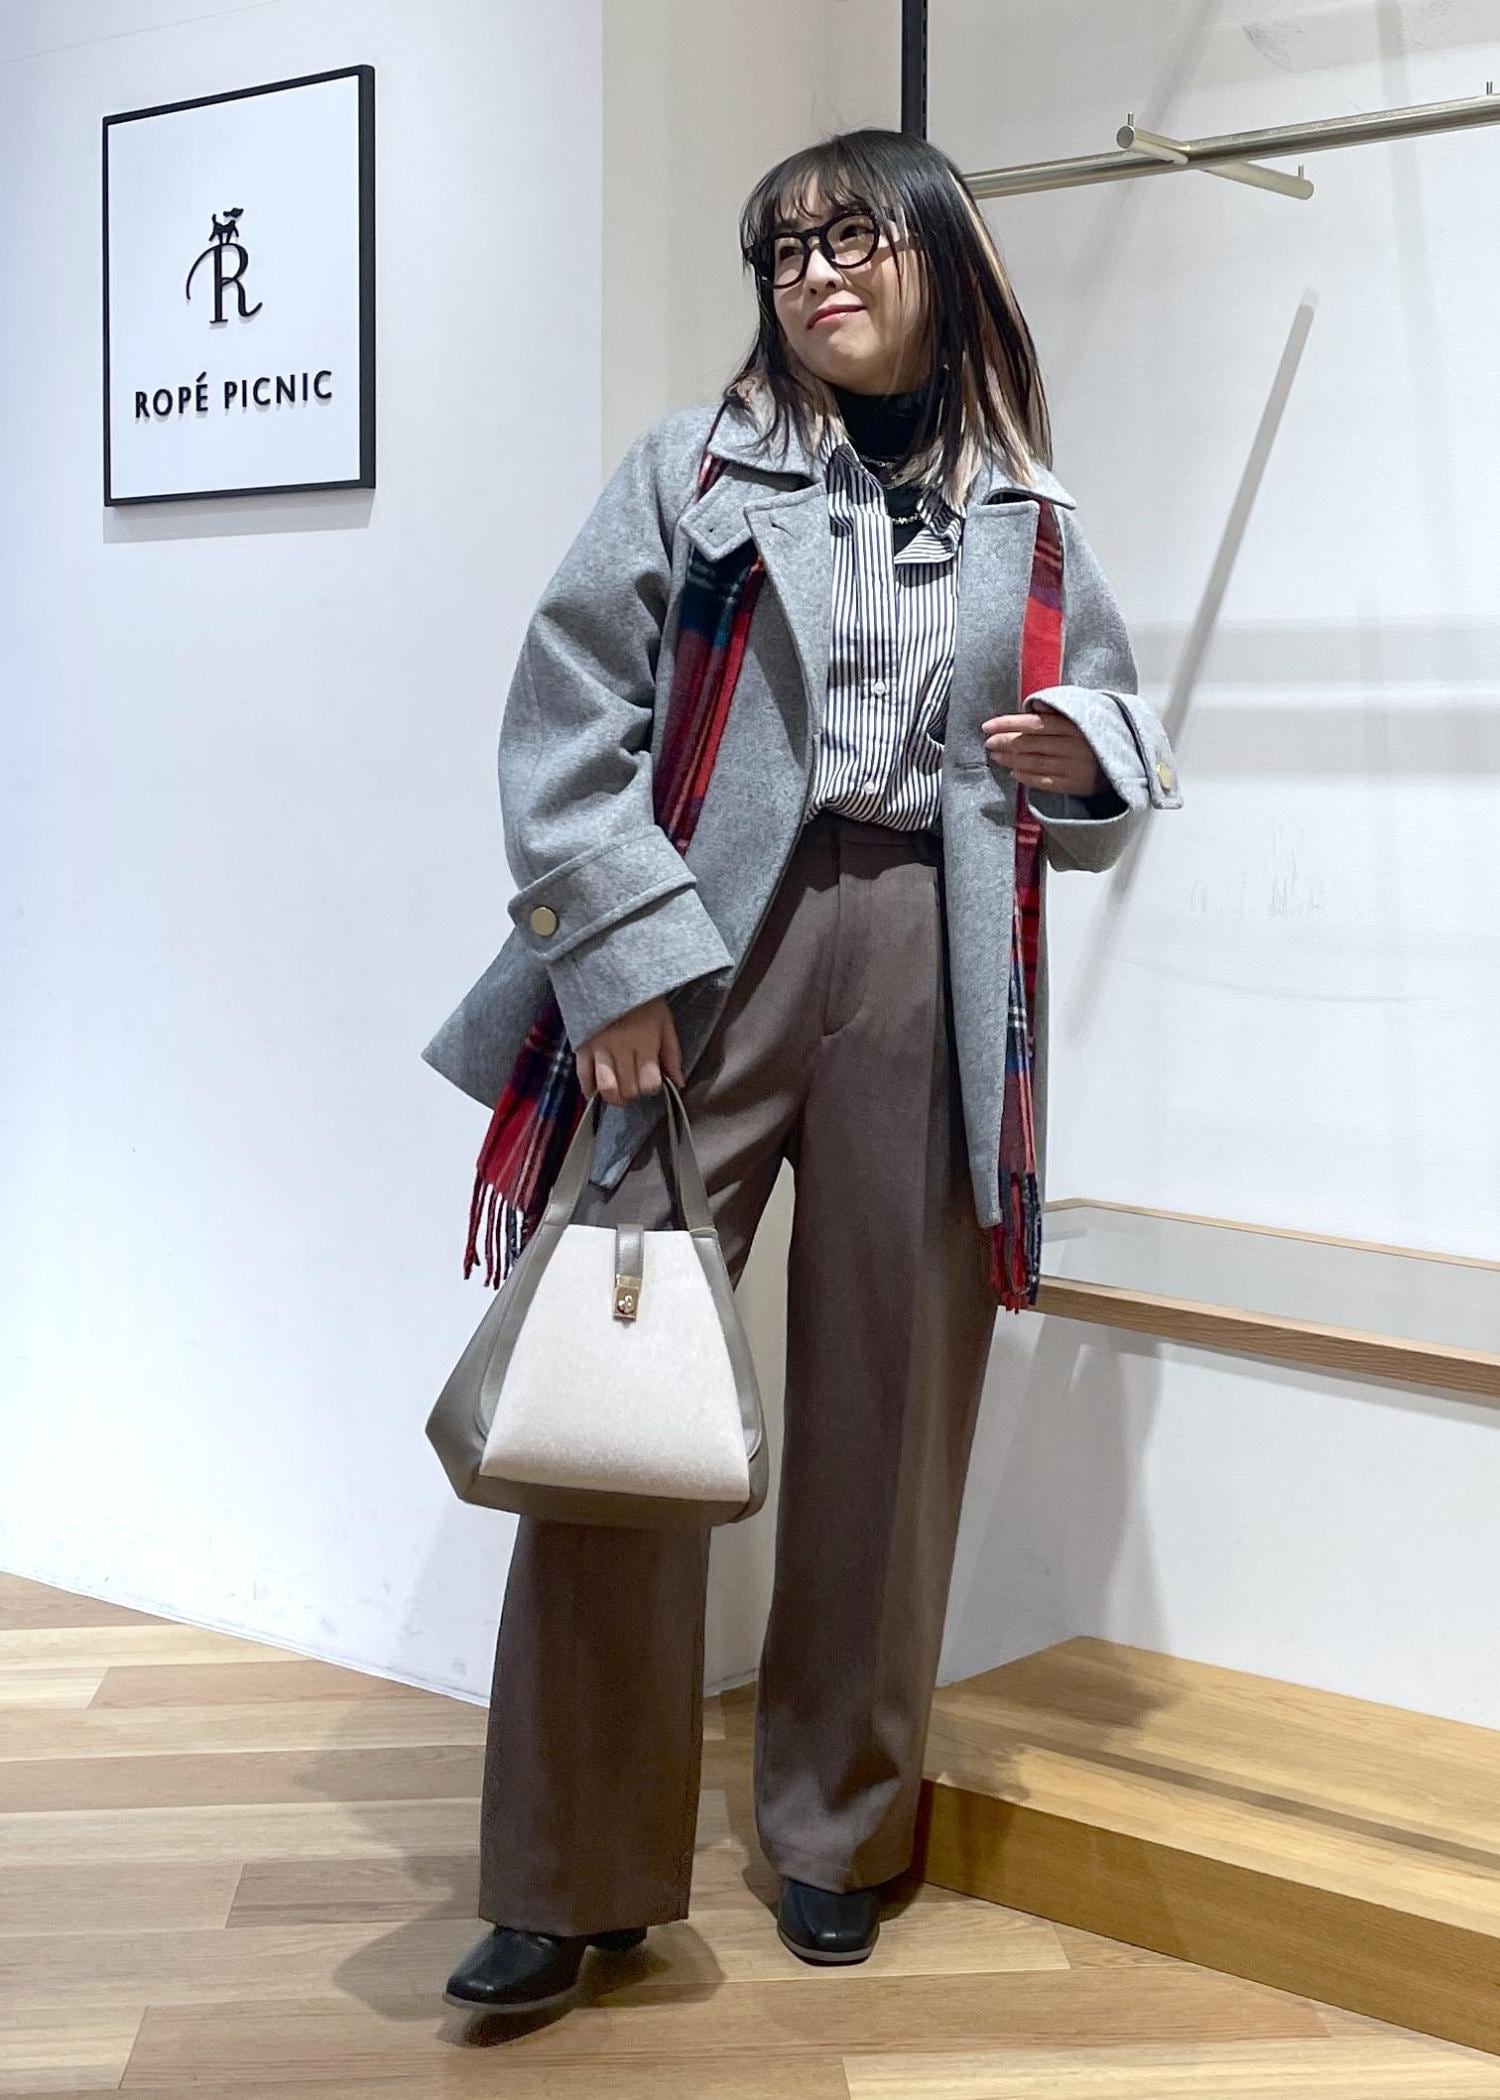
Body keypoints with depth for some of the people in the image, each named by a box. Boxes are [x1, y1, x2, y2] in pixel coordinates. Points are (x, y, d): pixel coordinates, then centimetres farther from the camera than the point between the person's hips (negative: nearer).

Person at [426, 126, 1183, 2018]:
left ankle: (839, 1828, 23)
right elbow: (566, 723, -1)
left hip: (930, 972, 2)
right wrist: (621, 963, -10)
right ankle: (579, 1878, 6)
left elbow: (1123, 733, 21)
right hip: (703, 955, -2)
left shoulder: (1027, 517, 13)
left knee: (888, 1403, 5)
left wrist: (1084, 764, -3)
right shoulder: (693, 470, 6)